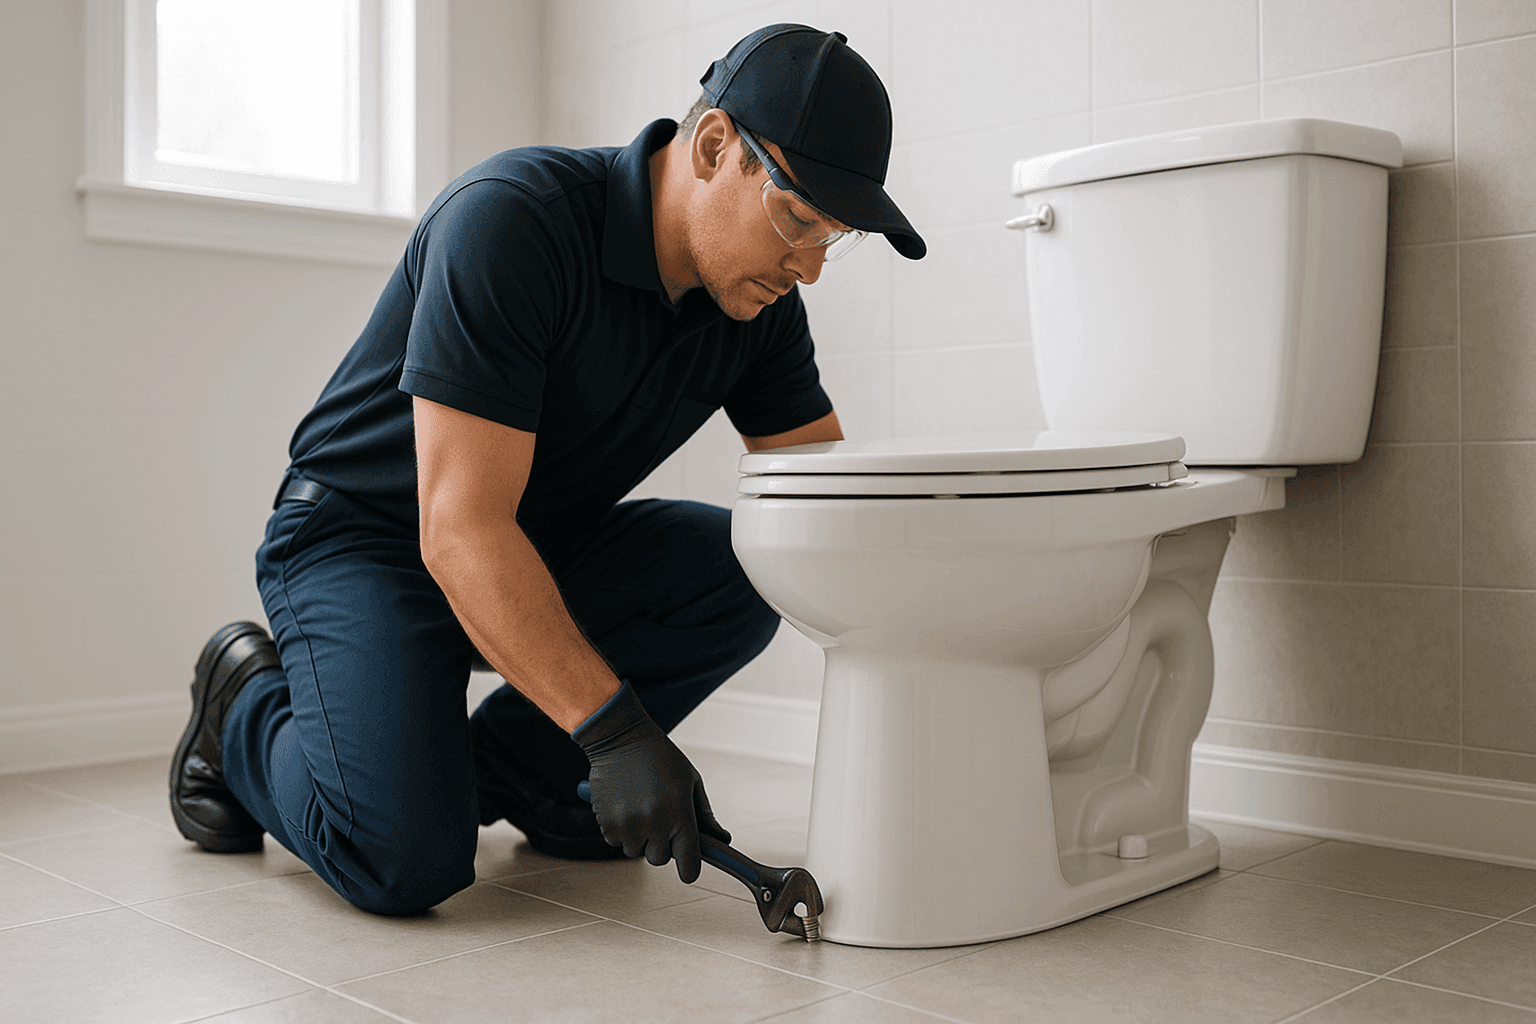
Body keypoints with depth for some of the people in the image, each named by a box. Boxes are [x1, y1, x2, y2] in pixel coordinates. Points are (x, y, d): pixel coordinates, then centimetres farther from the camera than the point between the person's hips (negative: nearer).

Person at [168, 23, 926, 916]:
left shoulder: (760, 304, -7)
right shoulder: (511, 219, -28)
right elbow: (459, 528, -33)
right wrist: (615, 730, -38)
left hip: (545, 544, 7)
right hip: (362, 539, -6)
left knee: (745, 569, -18)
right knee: (408, 861, -25)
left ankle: (503, 766, -1)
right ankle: (246, 703, 7)